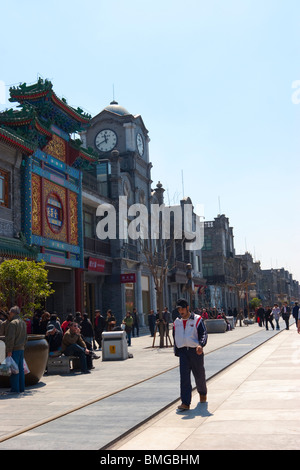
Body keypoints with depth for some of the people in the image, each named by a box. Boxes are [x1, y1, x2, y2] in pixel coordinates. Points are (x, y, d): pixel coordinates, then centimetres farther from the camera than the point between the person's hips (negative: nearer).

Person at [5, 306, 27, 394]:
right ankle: (21, 388, 14)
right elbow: (25, 338, 20)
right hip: (21, 349, 8)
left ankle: (15, 389, -4)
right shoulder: (23, 323, 15)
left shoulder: (13, 323, -13)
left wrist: (9, 351, -17)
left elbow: (11, 338, -18)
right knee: (20, 369, 11)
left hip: (14, 350, -8)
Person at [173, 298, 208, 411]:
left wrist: (200, 345, -31)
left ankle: (203, 393, 41)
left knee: (199, 375, 12)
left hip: (196, 351, -2)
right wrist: (177, 352, 17)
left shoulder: (197, 320, -4)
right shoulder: (177, 322, 11)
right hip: (183, 352, 2)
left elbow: (204, 334, -13)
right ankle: (185, 403, -11)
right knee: (184, 376, -10)